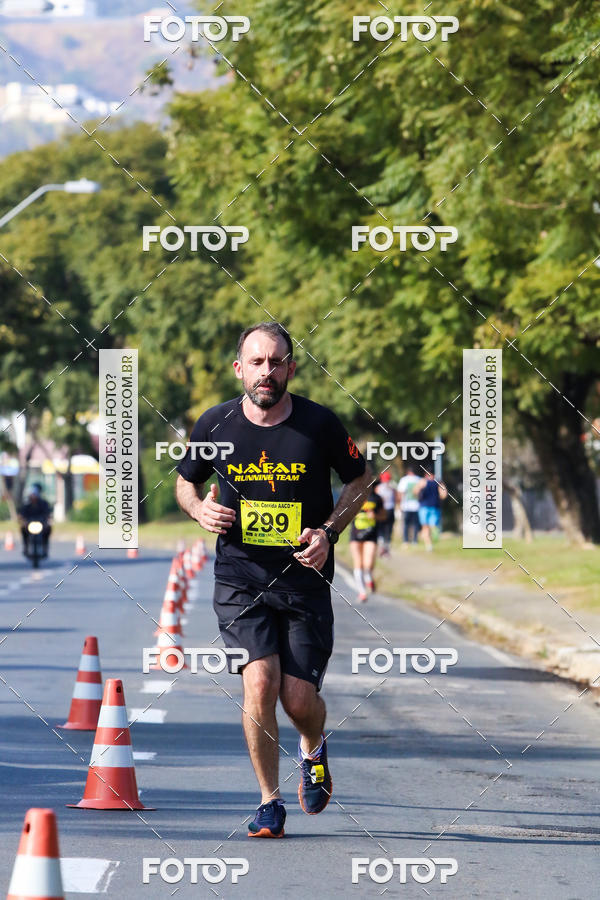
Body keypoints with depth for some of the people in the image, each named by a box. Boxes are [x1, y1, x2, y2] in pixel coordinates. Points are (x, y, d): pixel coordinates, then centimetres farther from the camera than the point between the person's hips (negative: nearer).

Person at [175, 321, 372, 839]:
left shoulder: (320, 424, -6)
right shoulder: (216, 424, -2)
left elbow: (360, 479, 9)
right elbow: (186, 482, 15)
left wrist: (328, 531, -6)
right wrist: (201, 510, -7)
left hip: (305, 578, 0)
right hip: (240, 578, 0)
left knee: (300, 700, -3)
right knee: (260, 684, -17)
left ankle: (313, 749, 35)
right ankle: (270, 803, -1)